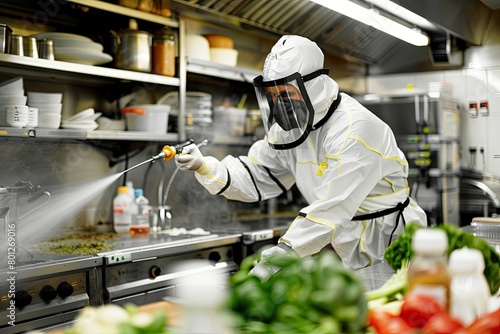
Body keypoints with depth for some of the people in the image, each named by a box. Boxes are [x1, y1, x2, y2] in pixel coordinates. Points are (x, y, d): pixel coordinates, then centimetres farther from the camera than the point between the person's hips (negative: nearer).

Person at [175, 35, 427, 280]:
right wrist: (204, 166, -11)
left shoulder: (354, 129, -24)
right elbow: (255, 178, 5)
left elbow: (332, 208, -30)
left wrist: (278, 257, -32)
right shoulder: (290, 128, 1)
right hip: (343, 242, 7)